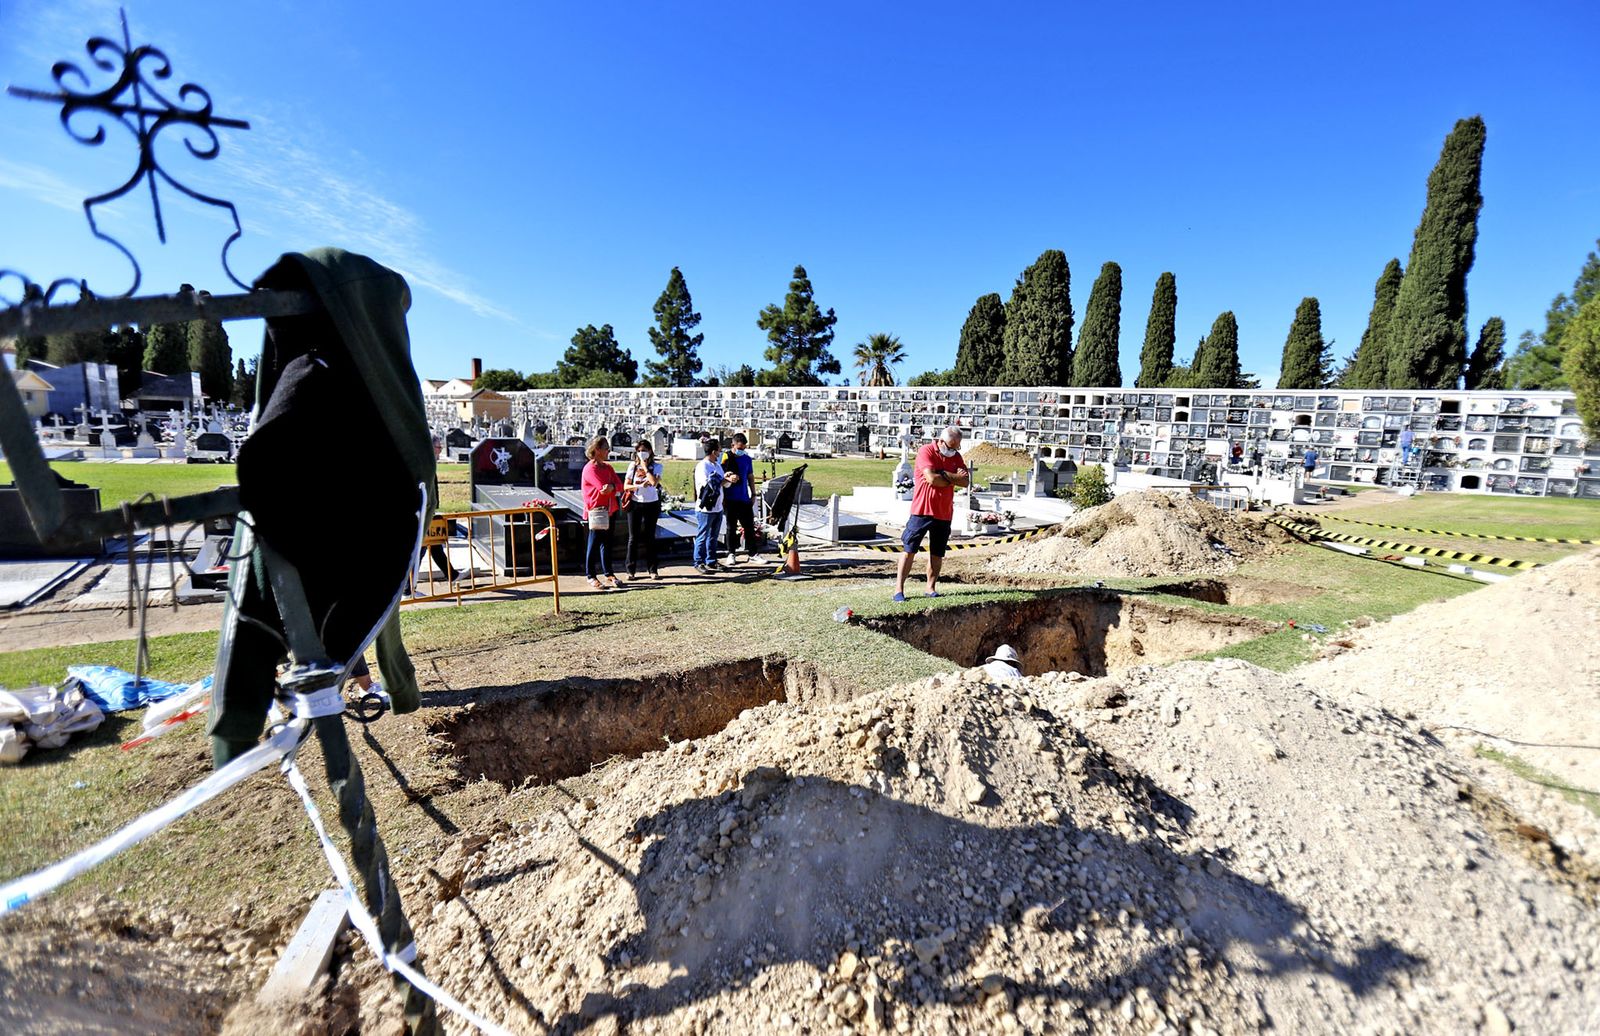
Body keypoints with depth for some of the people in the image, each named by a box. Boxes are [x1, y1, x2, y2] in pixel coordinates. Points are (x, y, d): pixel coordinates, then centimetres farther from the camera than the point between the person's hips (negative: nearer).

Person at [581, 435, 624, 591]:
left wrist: (611, 487, -17)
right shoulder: (590, 468, -12)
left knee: (606, 542, 13)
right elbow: (604, 487, -22)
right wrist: (614, 487, -6)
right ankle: (590, 577, 5)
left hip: (609, 509, 8)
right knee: (594, 543, -3)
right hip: (596, 510, -8)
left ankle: (608, 574, 21)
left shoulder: (608, 467, 14)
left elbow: (619, 485, 1)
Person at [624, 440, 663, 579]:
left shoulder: (656, 466, 0)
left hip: (651, 504, -1)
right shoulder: (633, 466, 5)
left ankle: (652, 570, 13)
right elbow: (625, 486, 1)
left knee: (650, 537, 6)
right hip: (635, 504, 1)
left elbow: (654, 481, -18)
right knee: (633, 537, 4)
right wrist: (639, 486, -15)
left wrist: (645, 467, -11)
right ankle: (631, 570, 10)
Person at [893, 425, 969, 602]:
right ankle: (899, 589, 1)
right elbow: (931, 478, -22)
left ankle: (931, 588, 21)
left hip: (944, 512, 6)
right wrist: (953, 478, -8)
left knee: (937, 553, 10)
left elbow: (965, 481, -1)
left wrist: (943, 474, -14)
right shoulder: (926, 451, -9)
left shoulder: (956, 456, 9)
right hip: (922, 509, -5)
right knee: (909, 550, -3)